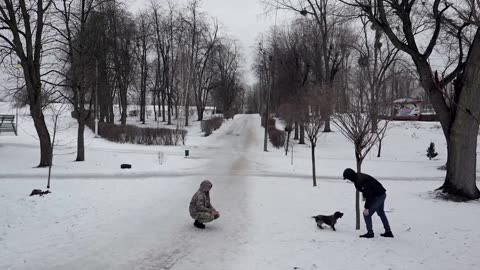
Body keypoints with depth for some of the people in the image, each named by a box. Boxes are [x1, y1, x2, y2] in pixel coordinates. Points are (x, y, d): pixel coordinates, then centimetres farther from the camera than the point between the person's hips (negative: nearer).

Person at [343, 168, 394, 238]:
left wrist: (367, 208, -25)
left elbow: (368, 194, -28)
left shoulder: (360, 181, -27)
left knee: (367, 214, -5)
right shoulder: (359, 177, 5)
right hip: (382, 194, 11)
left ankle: (370, 233, 2)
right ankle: (388, 232, 33)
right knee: (381, 213, 25)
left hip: (378, 197, -11)